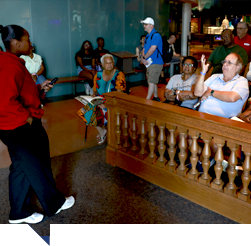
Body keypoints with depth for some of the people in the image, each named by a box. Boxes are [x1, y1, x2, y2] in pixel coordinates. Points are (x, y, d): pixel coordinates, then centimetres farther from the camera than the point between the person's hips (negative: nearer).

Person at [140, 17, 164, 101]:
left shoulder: (156, 35, -14)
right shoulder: (147, 36, 16)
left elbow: (152, 49, -21)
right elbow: (144, 49, 13)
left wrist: (144, 58, -10)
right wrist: (143, 58, -6)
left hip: (155, 63, -9)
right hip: (149, 63, 9)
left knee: (151, 82, -11)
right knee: (152, 82, 17)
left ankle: (147, 100, -12)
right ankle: (156, 97, 30)